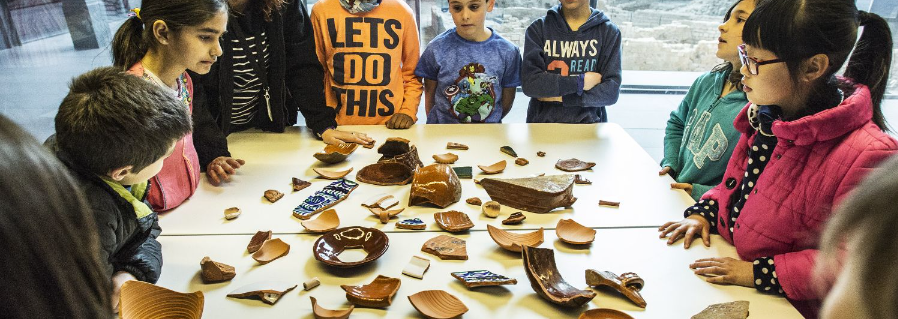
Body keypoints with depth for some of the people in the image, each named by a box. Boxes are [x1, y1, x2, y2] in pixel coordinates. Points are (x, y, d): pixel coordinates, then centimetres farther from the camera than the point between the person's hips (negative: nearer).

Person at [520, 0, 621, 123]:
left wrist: (561, 97, -14)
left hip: (588, 123, 0)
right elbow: (530, 83, -14)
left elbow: (611, 91, -9)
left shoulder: (609, 32, -2)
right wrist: (581, 81, -15)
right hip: (542, 122, 0)